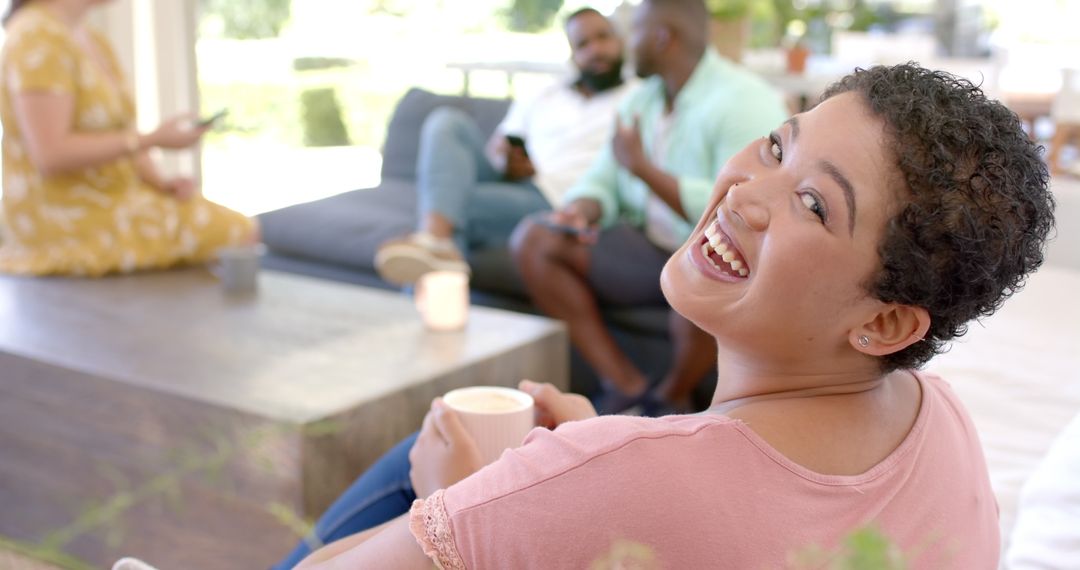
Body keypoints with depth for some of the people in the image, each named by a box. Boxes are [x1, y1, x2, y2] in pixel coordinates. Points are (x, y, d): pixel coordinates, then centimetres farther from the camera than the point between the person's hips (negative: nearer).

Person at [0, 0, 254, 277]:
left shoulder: (95, 43, 15)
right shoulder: (38, 36, -16)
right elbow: (51, 155, -24)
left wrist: (161, 183, -2)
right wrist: (154, 139, -21)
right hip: (68, 220, -9)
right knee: (237, 234, -13)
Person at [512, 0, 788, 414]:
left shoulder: (742, 102, -16)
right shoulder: (643, 99, 10)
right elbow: (603, 181, 11)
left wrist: (643, 167, -22)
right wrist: (580, 211, -14)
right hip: (652, 248, 8)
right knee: (534, 239, -6)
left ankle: (670, 400, -8)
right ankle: (626, 385, -10)